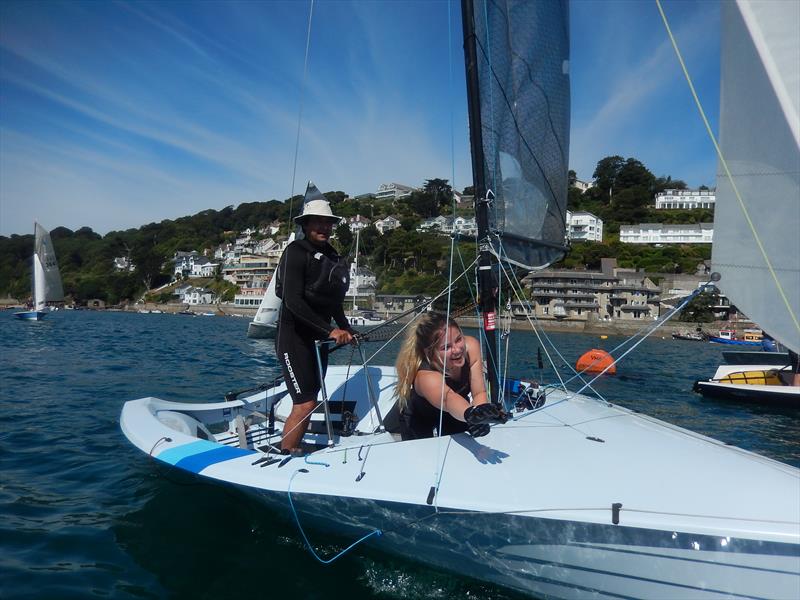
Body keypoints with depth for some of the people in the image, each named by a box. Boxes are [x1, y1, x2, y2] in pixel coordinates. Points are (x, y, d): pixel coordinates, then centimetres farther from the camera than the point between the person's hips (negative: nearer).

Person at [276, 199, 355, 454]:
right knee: (305, 404, -12)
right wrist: (330, 330, -25)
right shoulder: (296, 251, -11)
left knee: (309, 402, 11)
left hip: (318, 338, 8)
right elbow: (292, 300, -21)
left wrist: (346, 330, 6)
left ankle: (293, 452, 21)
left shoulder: (333, 257, 11)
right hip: (293, 337, -7)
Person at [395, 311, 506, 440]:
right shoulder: (426, 376, -43)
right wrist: (470, 414, -84)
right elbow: (447, 399, -63)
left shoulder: (471, 346, -29)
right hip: (420, 418, -4)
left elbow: (479, 392, -28)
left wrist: (480, 412, -49)